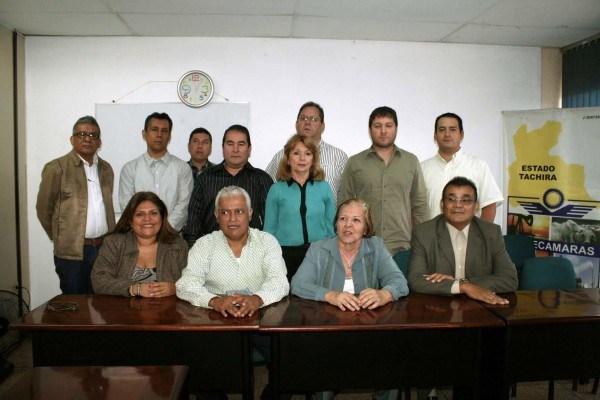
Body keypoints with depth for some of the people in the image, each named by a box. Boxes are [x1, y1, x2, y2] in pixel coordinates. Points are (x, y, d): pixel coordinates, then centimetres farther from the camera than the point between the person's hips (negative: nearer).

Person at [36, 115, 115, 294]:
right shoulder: (56, 168, -5)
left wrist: (110, 239, 14)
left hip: (104, 248, 4)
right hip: (72, 252, -4)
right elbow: (43, 209, 1)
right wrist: (59, 238, 7)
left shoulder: (106, 169, 11)